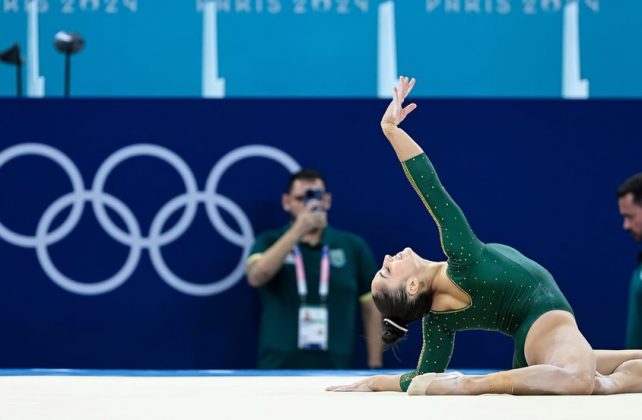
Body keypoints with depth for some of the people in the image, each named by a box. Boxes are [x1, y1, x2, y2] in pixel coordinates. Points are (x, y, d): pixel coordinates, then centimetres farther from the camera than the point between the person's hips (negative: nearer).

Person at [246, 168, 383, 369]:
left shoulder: (353, 247, 7)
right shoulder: (269, 242, 5)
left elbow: (371, 309, 10)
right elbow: (256, 276, -17)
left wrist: (375, 368, 4)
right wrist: (297, 231, -22)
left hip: (335, 371, 1)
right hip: (278, 370, -1)